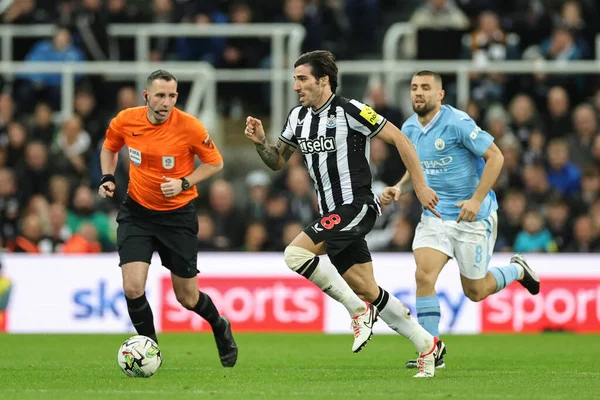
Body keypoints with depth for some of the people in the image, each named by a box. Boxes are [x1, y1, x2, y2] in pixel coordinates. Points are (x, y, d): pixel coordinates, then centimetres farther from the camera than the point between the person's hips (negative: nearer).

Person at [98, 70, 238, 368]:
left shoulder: (189, 126, -17)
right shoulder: (126, 120, -10)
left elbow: (215, 162, -5)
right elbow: (109, 147, 13)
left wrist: (183, 183, -18)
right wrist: (107, 178, -4)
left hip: (178, 216, -2)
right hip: (136, 212, 2)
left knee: (187, 298, 8)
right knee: (133, 288, -16)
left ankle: (220, 327, 42)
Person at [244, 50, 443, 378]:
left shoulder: (350, 111, -13)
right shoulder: (298, 117, 9)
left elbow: (399, 139, -10)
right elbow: (277, 161, 20)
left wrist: (420, 186, -11)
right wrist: (260, 142, -1)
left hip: (357, 206, -8)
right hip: (333, 215, 8)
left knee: (296, 253, -23)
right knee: (370, 293, 7)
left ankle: (359, 310, -11)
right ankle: (426, 345, 18)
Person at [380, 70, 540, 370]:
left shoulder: (457, 123, -17)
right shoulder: (409, 129, 4)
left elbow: (495, 156, -16)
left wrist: (477, 199, -23)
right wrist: (398, 188, 0)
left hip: (472, 217, -5)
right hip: (435, 215, 5)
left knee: (475, 292, 4)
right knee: (424, 275, -16)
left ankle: (517, 270, 36)